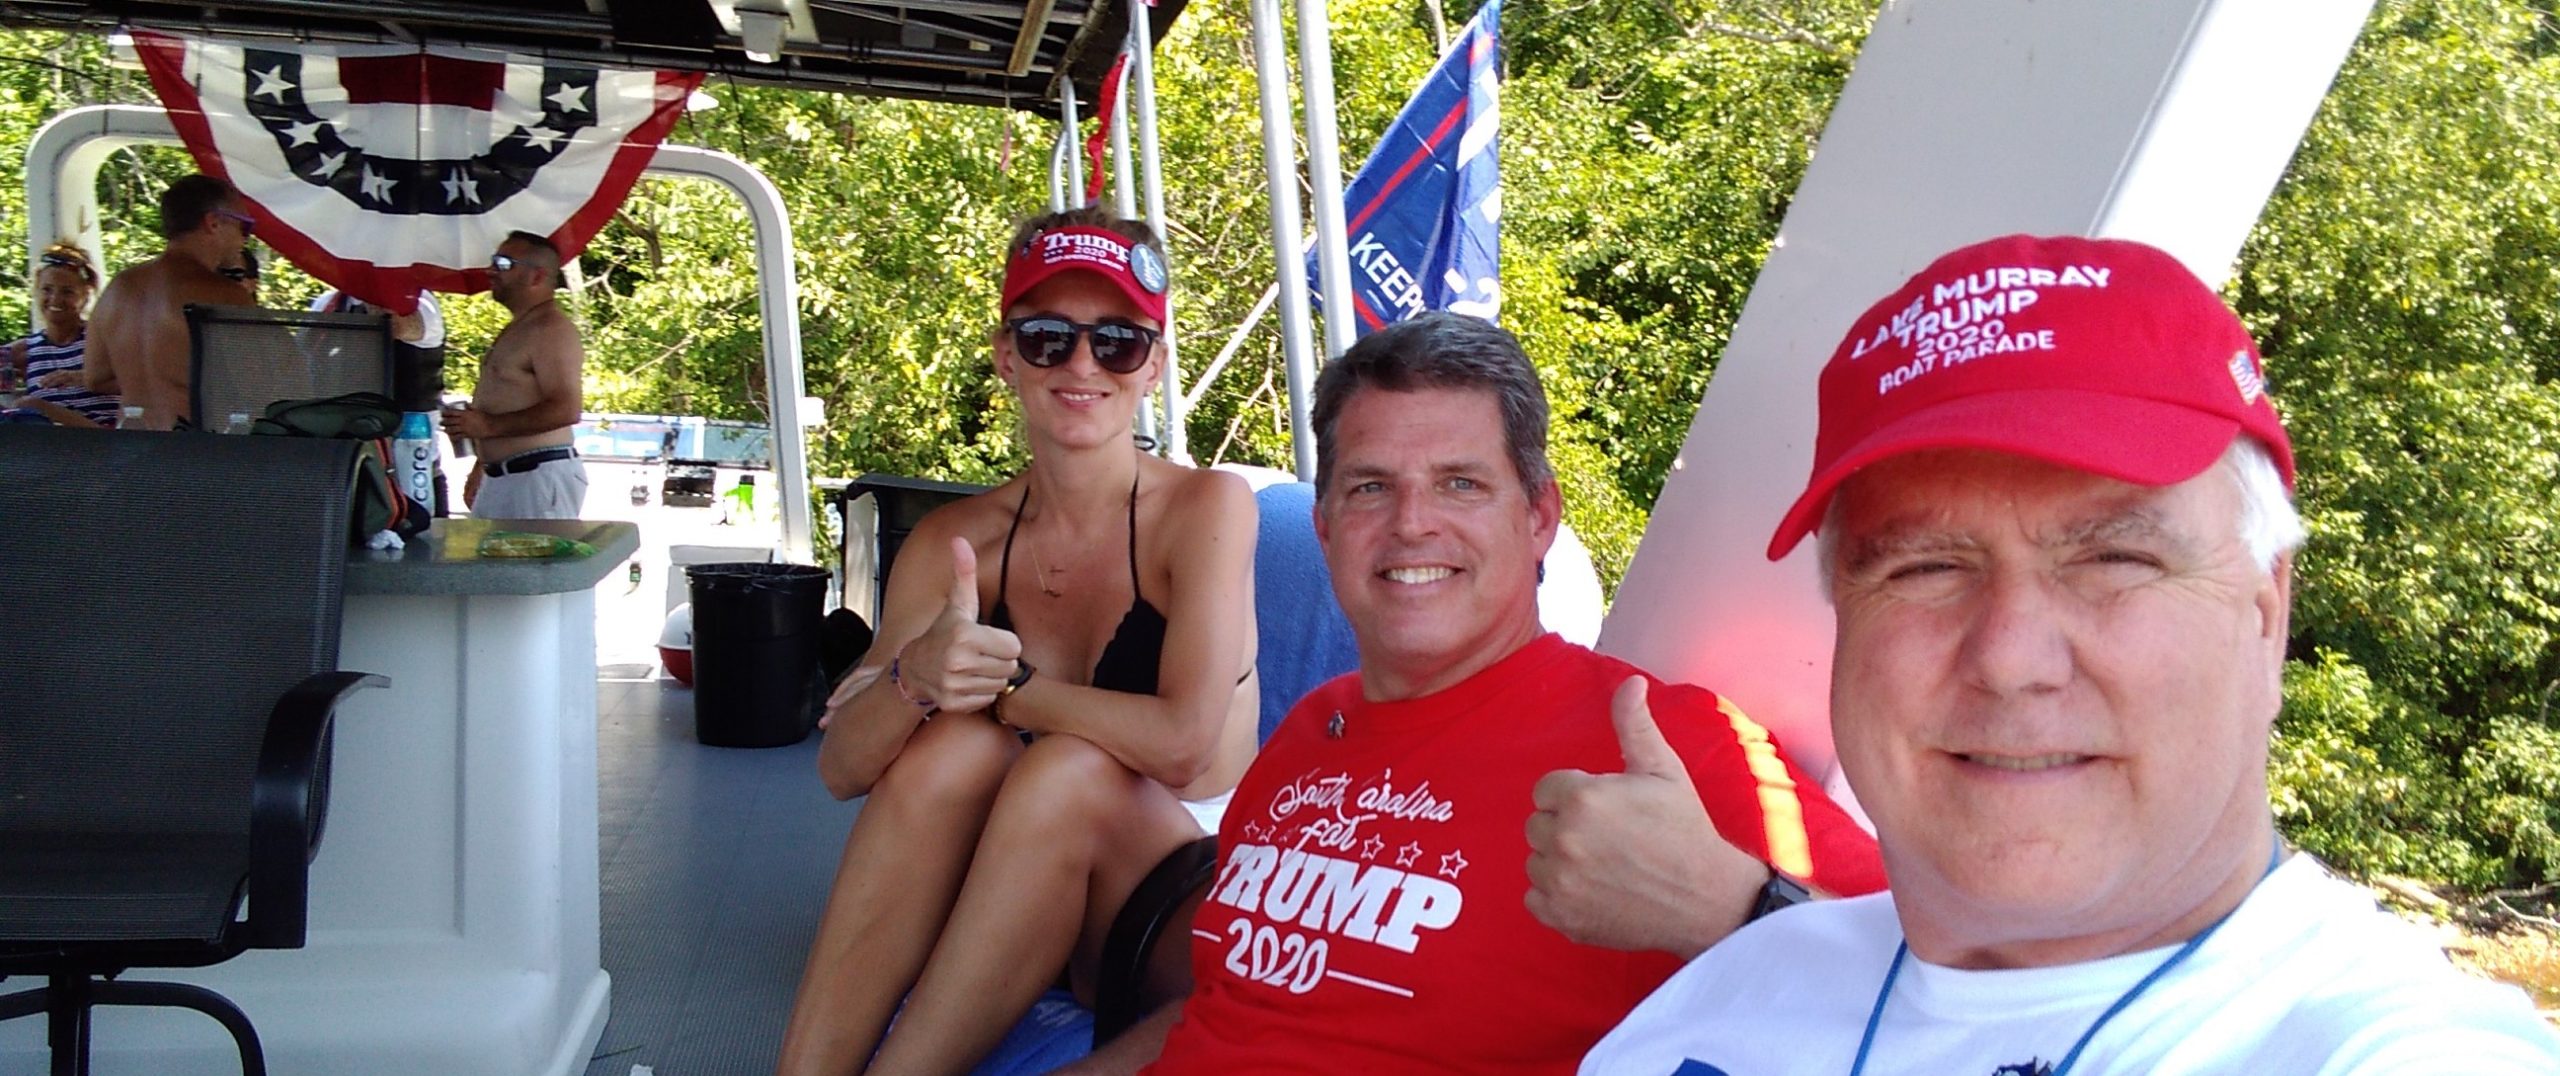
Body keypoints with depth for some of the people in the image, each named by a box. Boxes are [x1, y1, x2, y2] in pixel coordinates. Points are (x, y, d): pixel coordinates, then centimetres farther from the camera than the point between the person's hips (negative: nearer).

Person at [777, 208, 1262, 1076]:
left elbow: (1181, 741, -24)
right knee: (956, 746, -25)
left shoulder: (1205, 507, -12)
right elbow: (842, 770, -6)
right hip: (1014, 897, 3)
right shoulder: (954, 542, 0)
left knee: (1072, 769, -30)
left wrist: (1000, 684, -15)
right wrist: (913, 677, -27)